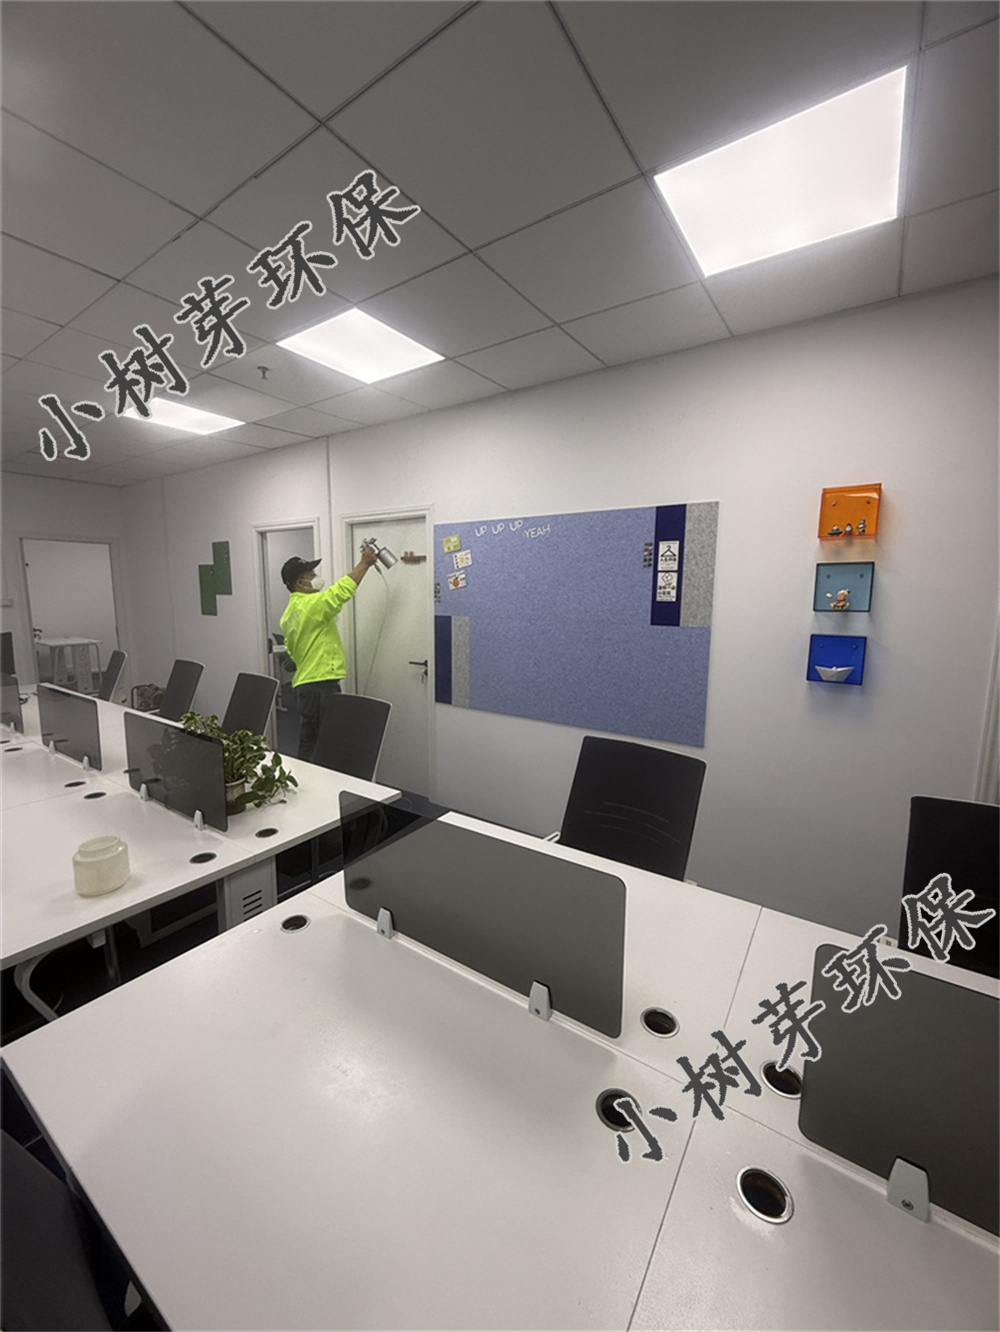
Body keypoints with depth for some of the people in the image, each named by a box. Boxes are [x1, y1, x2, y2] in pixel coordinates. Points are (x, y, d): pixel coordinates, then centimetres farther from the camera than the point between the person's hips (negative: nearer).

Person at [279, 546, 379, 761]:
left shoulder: (289, 612, 16)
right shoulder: (312, 604, -15)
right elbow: (343, 590, -19)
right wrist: (365, 562, -10)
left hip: (303, 684, 10)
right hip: (321, 685, -10)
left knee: (308, 744, 17)